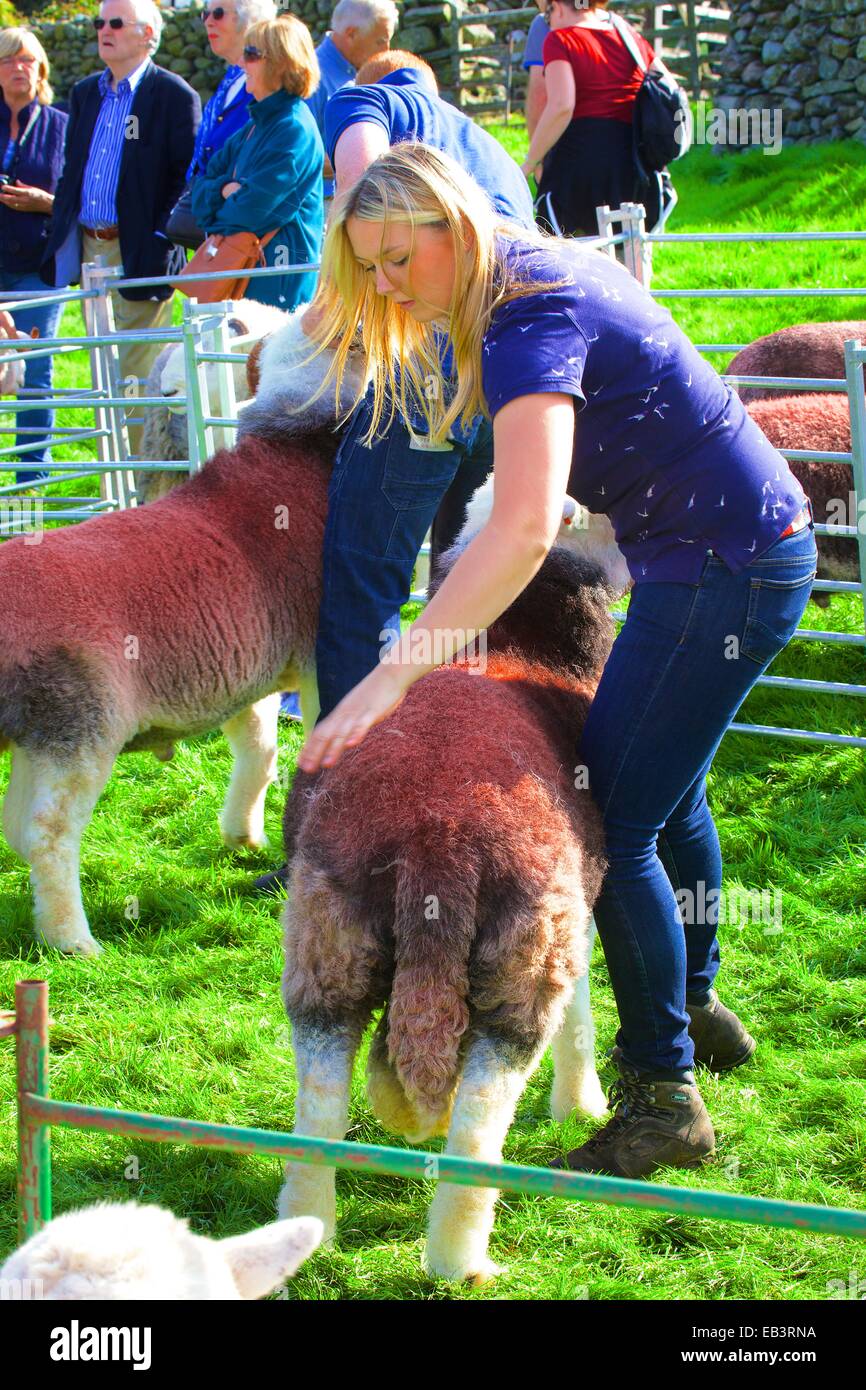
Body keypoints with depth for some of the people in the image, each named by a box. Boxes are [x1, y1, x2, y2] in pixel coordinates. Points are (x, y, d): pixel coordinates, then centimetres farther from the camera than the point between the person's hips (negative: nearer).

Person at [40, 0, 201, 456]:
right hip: (87, 248, 7)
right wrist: (61, 237, 10)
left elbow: (189, 180, -9)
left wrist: (162, 241, -17)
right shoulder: (84, 93, 16)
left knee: (139, 375, -6)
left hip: (138, 255, -7)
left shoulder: (174, 96, -6)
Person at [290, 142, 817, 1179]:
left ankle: (664, 1095, 4)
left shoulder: (531, 324, -24)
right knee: (665, 791, 24)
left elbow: (524, 529, -38)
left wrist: (390, 677, -40)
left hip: (725, 569, -11)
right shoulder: (546, 272, 6)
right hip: (752, 545, 11)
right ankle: (697, 1009, 43)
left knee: (611, 826, -7)